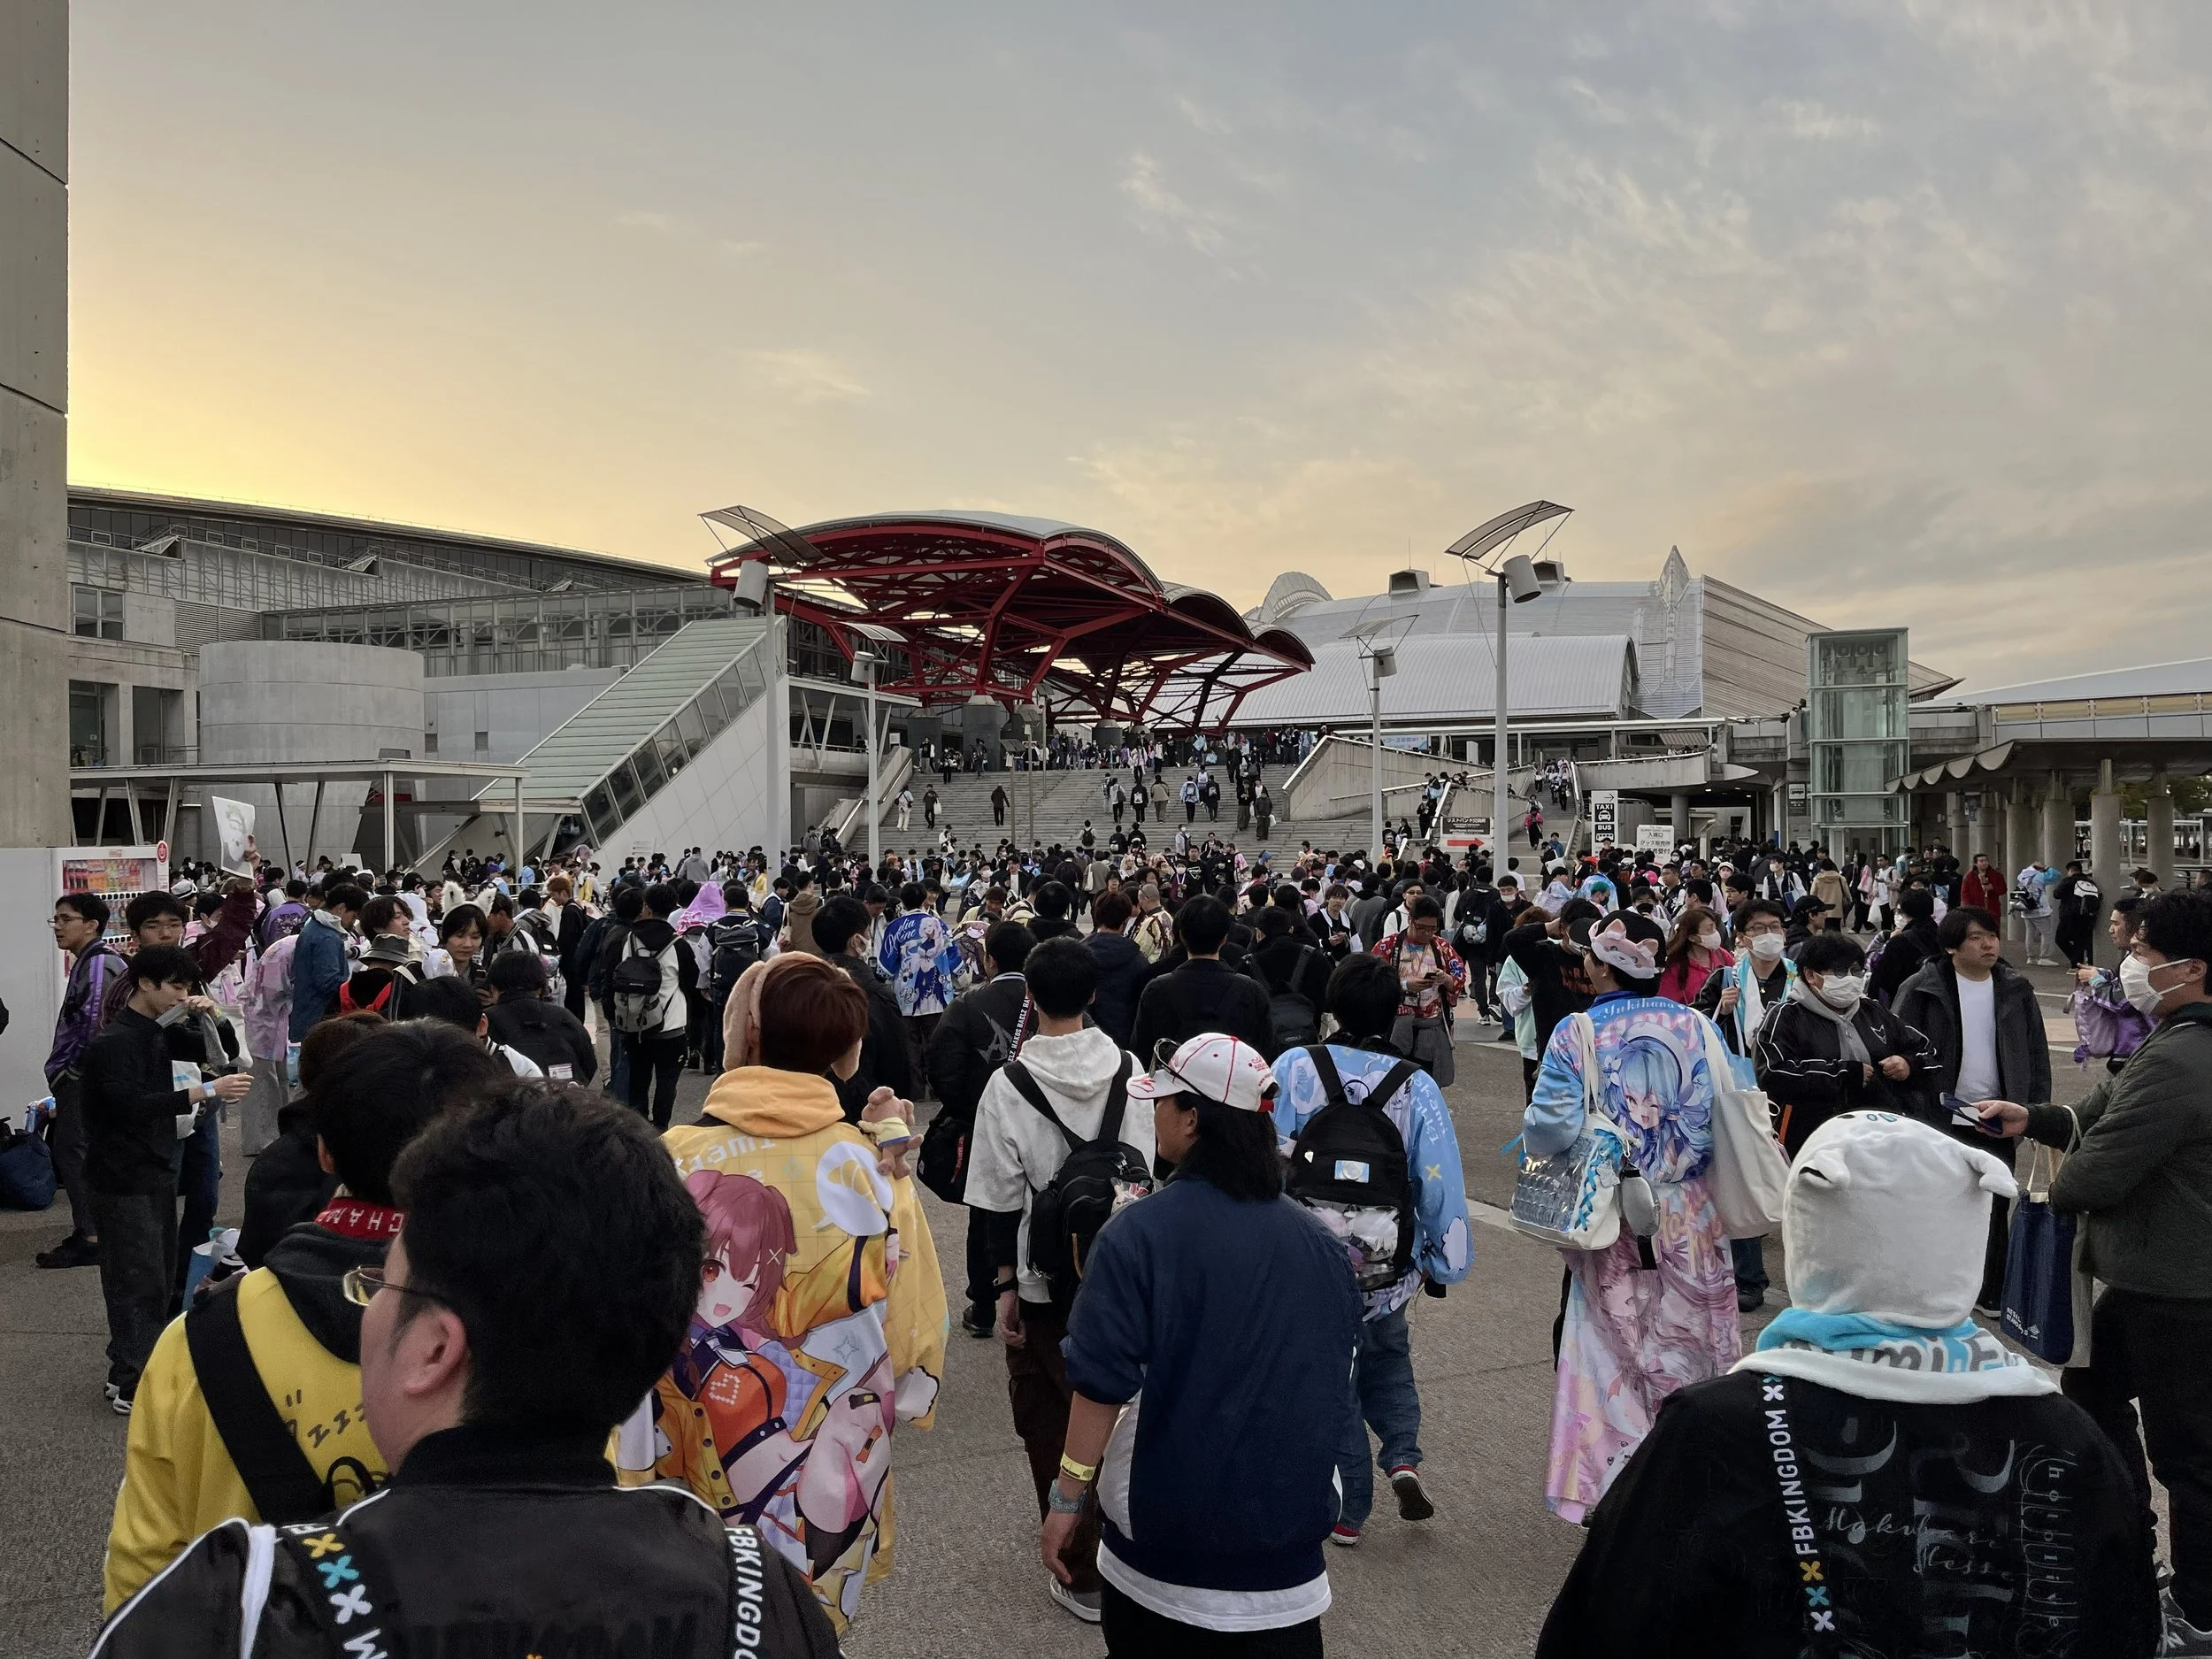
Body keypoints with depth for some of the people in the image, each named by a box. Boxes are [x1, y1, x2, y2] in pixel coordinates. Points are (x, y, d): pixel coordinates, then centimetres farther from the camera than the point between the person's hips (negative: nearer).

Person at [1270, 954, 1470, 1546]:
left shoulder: (1294, 1069, -14)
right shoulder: (1417, 1086, -12)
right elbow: (1441, 1182, -11)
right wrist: (1443, 1263, 2)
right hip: (1388, 1266, 1)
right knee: (1388, 1357, 28)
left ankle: (1347, 1512, 22)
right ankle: (1402, 1458, 9)